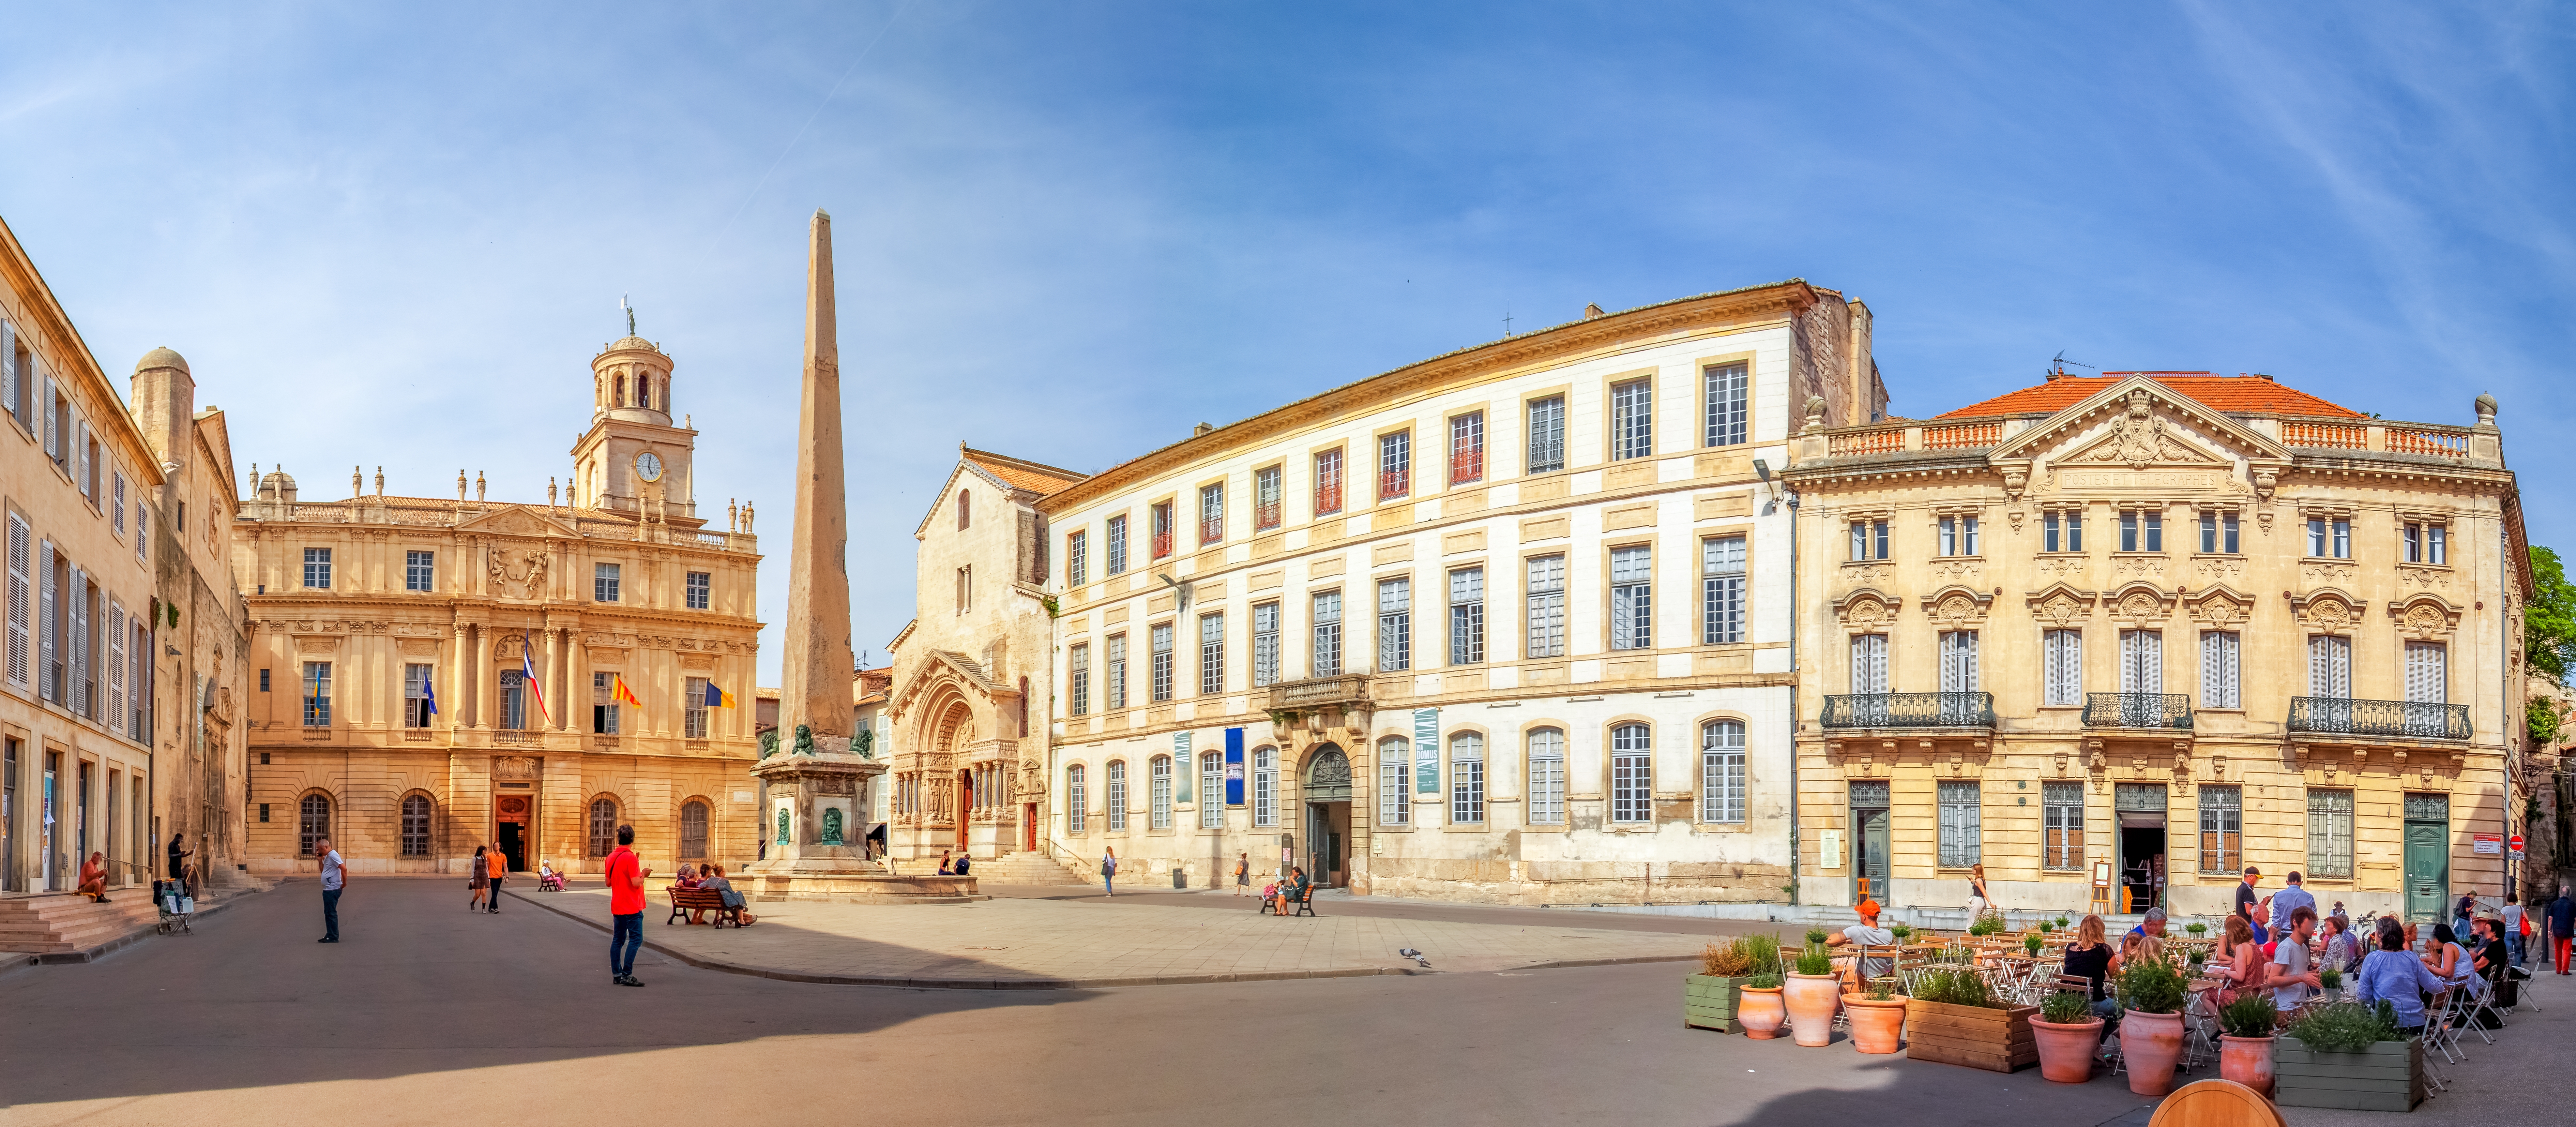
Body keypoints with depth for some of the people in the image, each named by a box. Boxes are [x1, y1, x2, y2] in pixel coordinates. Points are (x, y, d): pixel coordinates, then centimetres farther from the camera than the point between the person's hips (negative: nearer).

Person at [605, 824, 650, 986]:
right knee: (636, 939, -6)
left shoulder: (611, 857, 9)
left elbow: (609, 883, 16)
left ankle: (616, 975, 12)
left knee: (618, 940, 11)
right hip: (631, 906, -8)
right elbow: (636, 883, -20)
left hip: (617, 906, 8)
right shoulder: (631, 857, -16)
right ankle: (627, 975, -11)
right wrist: (644, 874, -1)